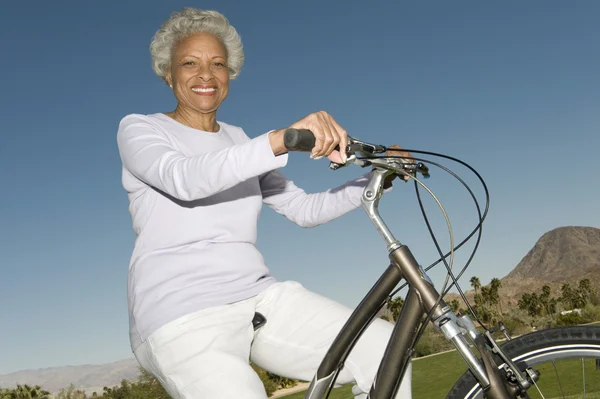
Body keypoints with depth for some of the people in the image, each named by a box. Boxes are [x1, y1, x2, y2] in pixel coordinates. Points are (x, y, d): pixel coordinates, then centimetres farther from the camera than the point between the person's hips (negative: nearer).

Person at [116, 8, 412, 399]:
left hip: (259, 297, 5)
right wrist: (281, 139, -36)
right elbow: (184, 179, -22)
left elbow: (305, 209, 13)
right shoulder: (138, 129, 1)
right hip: (181, 316, -5)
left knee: (386, 350, -14)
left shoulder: (240, 142, 18)